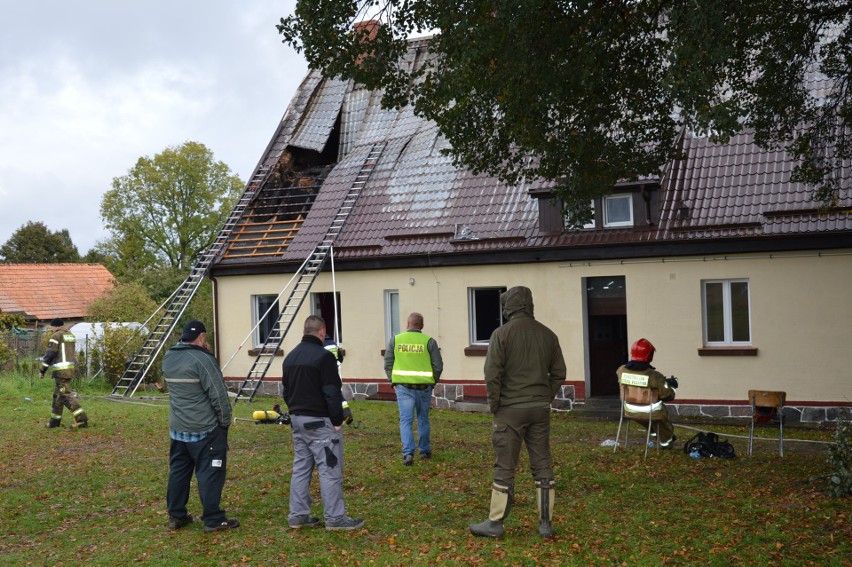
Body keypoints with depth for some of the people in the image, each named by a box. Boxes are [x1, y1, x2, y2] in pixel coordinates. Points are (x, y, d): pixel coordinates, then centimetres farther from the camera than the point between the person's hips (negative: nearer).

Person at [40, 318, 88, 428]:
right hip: (70, 369, 9)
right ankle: (55, 421, 22)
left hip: (60, 370, -9)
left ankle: (81, 419, -19)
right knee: (58, 395, 16)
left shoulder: (56, 336, -8)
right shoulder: (71, 336, 17)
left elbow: (49, 354, -12)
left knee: (66, 395, -10)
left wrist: (42, 370, -5)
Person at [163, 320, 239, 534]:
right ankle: (214, 520, 3)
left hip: (177, 428, 8)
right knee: (210, 473, -1)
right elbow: (218, 395, -18)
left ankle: (176, 516, 24)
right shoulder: (202, 359, -19)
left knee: (178, 471, 15)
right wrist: (225, 421, -4)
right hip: (205, 430, -8)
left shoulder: (168, 358, 6)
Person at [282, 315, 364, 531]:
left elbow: (286, 391, 17)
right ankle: (335, 518, 1)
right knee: (330, 469, -3)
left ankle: (297, 515, 17)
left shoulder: (290, 357, 11)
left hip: (297, 420, 8)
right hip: (320, 422, -8)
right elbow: (332, 393, -18)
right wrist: (337, 420, -11)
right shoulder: (323, 356, -15)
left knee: (301, 467, 13)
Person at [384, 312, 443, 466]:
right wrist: (433, 382, 12)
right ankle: (425, 451, 27)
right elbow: (438, 366, -2)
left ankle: (408, 453, -11)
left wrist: (393, 381, 13)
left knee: (406, 420, 1)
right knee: (423, 419, 17)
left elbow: (388, 363, 4)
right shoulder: (429, 341, -2)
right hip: (424, 387, 0)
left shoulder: (395, 340, 1)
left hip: (403, 387, 0)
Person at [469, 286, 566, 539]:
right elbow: (559, 373, 9)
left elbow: (493, 374, -13)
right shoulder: (547, 334, 7)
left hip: (511, 409, -4)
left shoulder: (502, 333, -9)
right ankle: (545, 523, 13)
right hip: (540, 409, 5)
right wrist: (545, 399, 14)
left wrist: (494, 405, -2)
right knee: (542, 465, 9)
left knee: (504, 467, 1)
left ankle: (495, 523, 9)